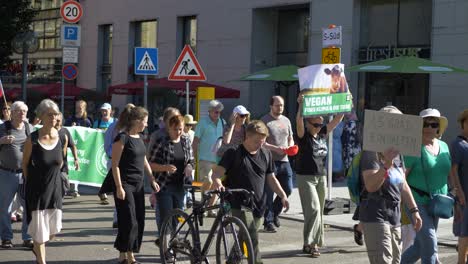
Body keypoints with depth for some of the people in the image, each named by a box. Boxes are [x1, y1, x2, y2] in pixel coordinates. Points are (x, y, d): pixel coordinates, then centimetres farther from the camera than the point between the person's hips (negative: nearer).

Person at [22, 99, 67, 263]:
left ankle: (37, 248, 39)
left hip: (54, 188, 4)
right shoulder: (32, 139, -14)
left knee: (53, 230, 9)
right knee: (39, 230, 0)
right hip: (36, 190, -3)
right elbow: (25, 164, -1)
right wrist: (31, 182, 6)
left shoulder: (62, 138, -4)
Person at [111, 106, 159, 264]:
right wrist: (119, 187, -18)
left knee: (139, 222, 7)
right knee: (129, 222, -8)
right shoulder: (122, 138, -12)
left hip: (138, 185, 8)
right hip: (125, 185, -8)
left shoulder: (139, 137, 12)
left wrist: (152, 180, 15)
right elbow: (115, 164, -14)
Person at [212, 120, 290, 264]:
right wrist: (217, 183, -35)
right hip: (240, 203, -5)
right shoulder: (234, 153, -6)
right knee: (252, 236, -19)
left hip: (258, 204, 5)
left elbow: (271, 178, 14)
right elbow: (217, 172, -12)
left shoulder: (266, 154, 9)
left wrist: (283, 196, 1)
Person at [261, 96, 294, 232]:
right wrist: (275, 148, -21)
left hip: (284, 161, 6)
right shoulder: (264, 121, -5)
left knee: (288, 189, 5)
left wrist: (291, 147, 0)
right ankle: (268, 222, 5)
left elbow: (291, 138, 23)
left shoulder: (286, 121, 15)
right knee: (269, 192, -1)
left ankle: (274, 212, 28)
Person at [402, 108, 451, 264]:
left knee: (420, 246, 13)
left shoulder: (444, 147, 11)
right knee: (430, 245, -12)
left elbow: (449, 174, 19)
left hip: (434, 204, 7)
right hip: (417, 202, -7)